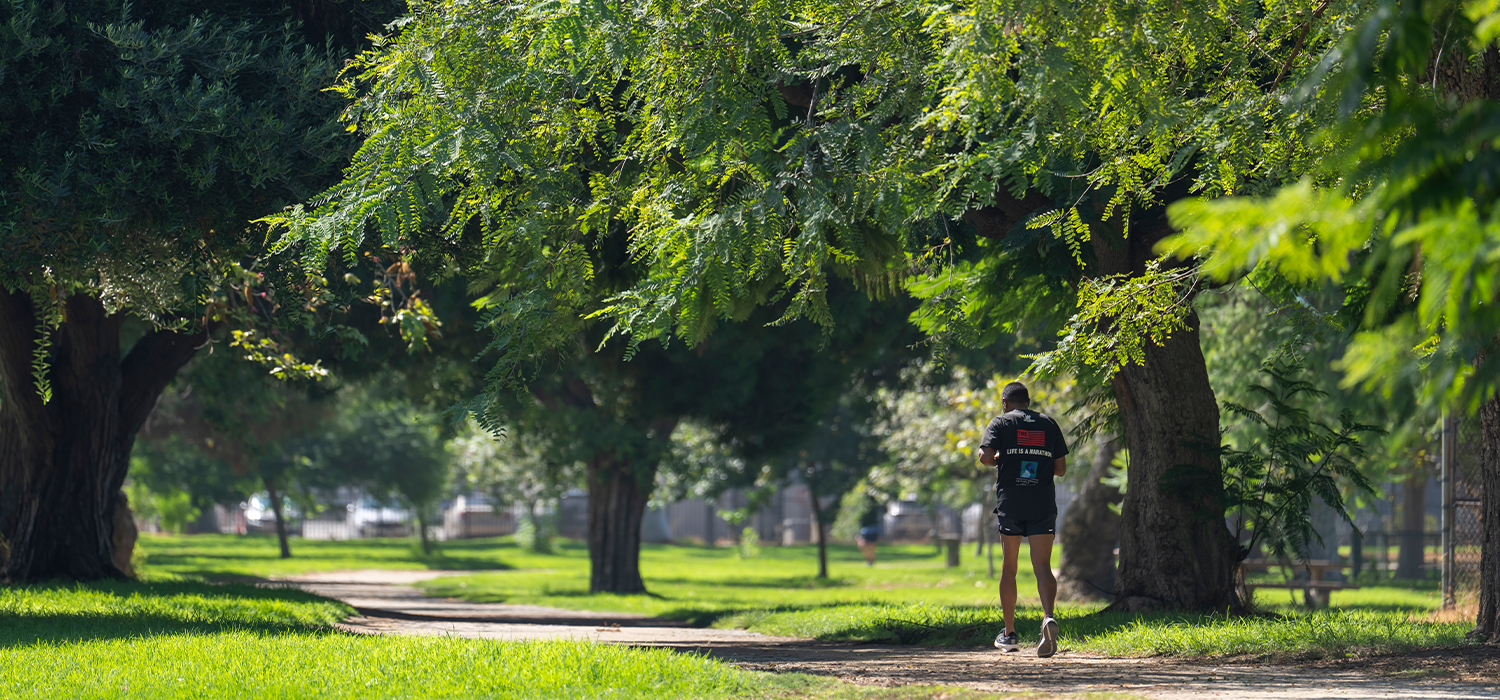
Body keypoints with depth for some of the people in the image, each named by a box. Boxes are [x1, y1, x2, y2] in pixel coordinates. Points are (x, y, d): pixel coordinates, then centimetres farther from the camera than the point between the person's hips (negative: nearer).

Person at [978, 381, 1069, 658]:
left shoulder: (1001, 423, 2)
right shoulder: (1048, 424, 11)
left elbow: (985, 456, -12)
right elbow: (1061, 468, 11)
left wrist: (997, 460, 10)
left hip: (1010, 503, -1)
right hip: (1043, 505, 1)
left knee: (1009, 567, 12)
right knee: (1043, 567, -4)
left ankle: (1009, 633, 17)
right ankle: (1048, 617, -31)